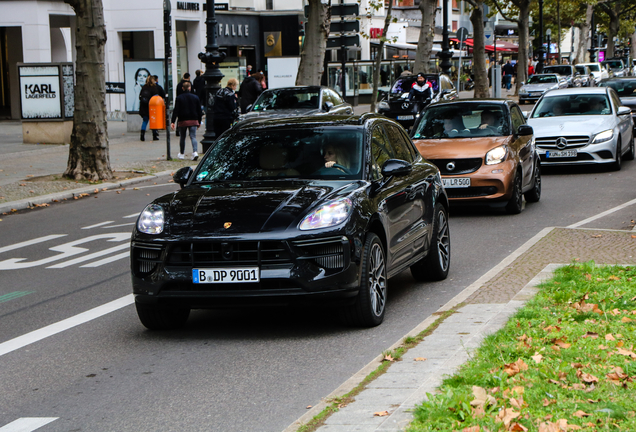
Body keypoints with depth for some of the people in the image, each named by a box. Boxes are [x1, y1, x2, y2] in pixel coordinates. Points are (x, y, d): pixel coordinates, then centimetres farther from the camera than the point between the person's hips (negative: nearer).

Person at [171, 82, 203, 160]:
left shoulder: (179, 98, -3)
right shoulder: (195, 97, 4)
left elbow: (176, 111, -7)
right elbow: (199, 110, 7)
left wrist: (172, 121, -7)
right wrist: (199, 121, 15)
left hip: (183, 121, -1)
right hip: (193, 121, 1)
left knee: (182, 137, 14)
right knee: (193, 137, -3)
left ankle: (181, 154, 25)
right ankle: (195, 152, -24)